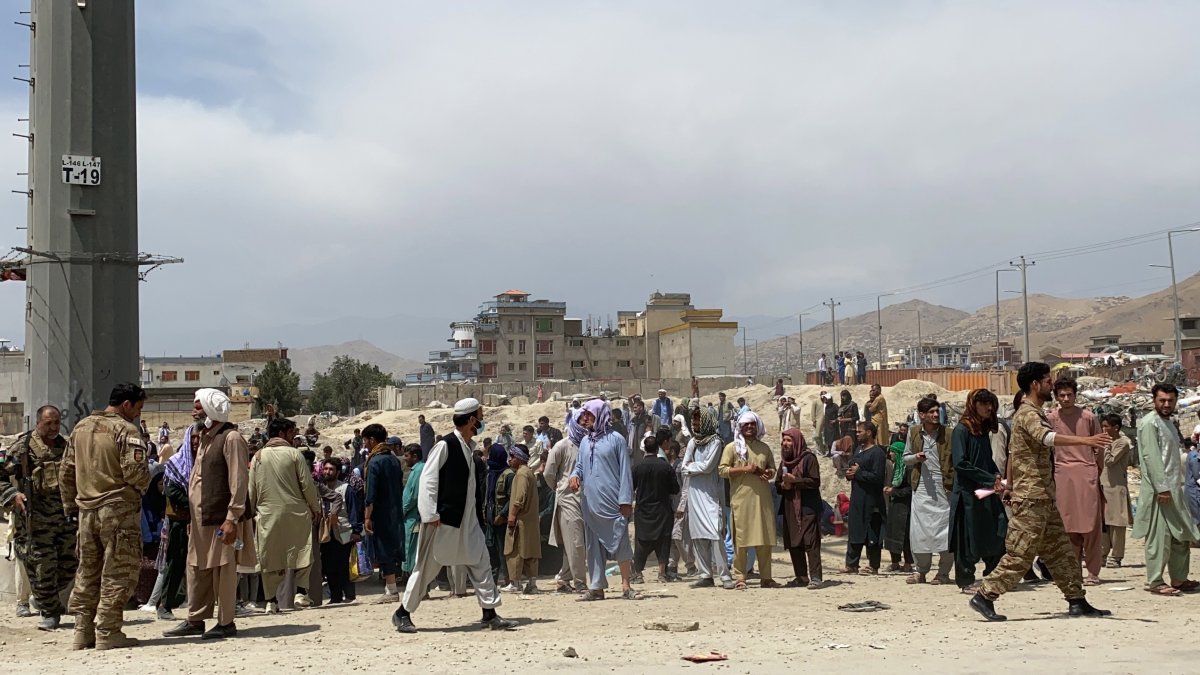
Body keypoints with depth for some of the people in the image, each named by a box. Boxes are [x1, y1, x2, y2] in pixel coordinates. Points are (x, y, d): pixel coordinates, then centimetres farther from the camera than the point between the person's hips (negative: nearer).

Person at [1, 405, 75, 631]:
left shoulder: (65, 447, 13)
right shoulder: (23, 447, -3)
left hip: (64, 513, 5)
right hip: (35, 517, -5)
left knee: (69, 561, 6)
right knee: (42, 565, -3)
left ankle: (51, 597, 31)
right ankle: (50, 613, 8)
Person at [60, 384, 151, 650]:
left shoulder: (81, 427, 13)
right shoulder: (126, 430, -10)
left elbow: (66, 471, 15)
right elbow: (134, 471, -19)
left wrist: (70, 505, 20)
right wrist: (146, 482, 2)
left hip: (86, 510, 7)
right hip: (118, 509, -7)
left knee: (87, 573, 15)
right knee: (117, 573, 0)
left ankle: (83, 632, 19)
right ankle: (107, 633, 1)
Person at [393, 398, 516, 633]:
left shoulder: (470, 448, 11)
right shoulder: (444, 445, -14)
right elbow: (428, 479, -16)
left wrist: (480, 515, 16)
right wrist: (431, 515, -20)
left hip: (467, 520, 8)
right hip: (443, 520, -8)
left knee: (480, 564, 4)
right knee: (427, 567, 1)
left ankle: (490, 614, 9)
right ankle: (403, 613, 15)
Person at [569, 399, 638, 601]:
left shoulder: (615, 440, -1)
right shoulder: (585, 442, 14)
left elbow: (625, 471, -3)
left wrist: (625, 500, -10)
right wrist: (575, 475, -3)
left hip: (612, 503, -5)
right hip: (590, 503, 6)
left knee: (620, 543, -5)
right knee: (593, 545, 8)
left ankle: (626, 586, 3)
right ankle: (596, 587, 13)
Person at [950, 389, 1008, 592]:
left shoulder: (984, 430, 14)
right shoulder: (961, 430, -10)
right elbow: (960, 463, -17)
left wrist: (997, 476, 2)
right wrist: (991, 478, -15)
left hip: (987, 491, 7)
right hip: (968, 492, -7)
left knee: (999, 533, 1)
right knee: (969, 538, 0)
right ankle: (966, 581, 10)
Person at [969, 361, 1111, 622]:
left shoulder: (1032, 413, 18)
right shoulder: (1028, 414, -15)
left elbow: (1012, 452, 24)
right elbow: (1046, 437, -36)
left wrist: (1010, 484, 27)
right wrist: (1085, 440, -45)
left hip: (1044, 497, 10)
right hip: (1031, 497, -10)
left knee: (1061, 550, 12)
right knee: (1020, 553, -7)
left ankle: (1077, 601, 17)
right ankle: (985, 596, -2)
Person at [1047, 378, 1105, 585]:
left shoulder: (1088, 417, 3)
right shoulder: (1050, 418, 6)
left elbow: (1099, 448, 9)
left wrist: (1098, 474, 8)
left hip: (1086, 474, -1)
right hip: (1062, 476, 2)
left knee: (1090, 525, -3)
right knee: (1067, 526, 3)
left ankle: (1093, 572, 2)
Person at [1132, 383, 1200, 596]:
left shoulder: (1169, 424, 20)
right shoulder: (1149, 423, -10)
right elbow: (1151, 457, -18)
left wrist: (1177, 485, 16)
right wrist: (1162, 488, -23)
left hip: (1173, 489, 10)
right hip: (1158, 490, -10)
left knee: (1181, 535, 13)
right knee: (1159, 536, -8)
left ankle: (1179, 579, 22)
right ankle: (1155, 582, -4)